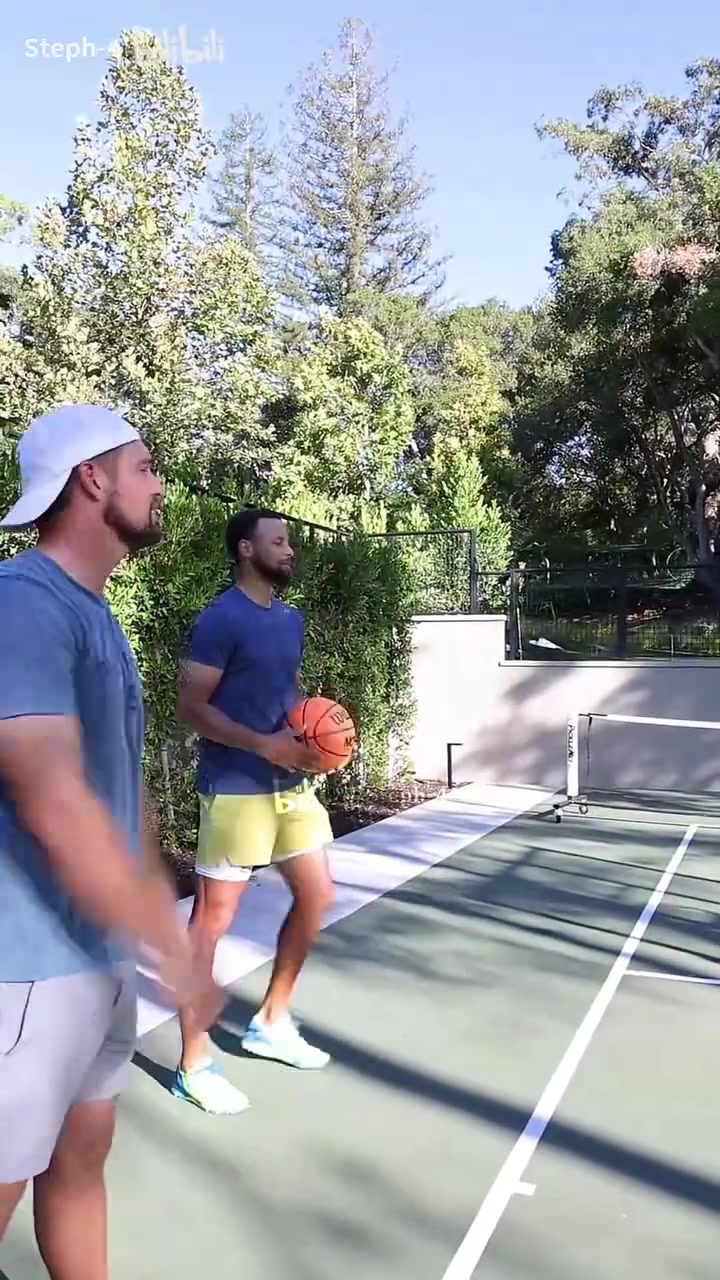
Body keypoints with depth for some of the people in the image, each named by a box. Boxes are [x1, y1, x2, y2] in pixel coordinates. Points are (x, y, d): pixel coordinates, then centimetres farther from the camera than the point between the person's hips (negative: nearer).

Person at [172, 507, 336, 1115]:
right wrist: (265, 745, -22)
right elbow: (192, 705, -15)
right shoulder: (222, 619, -13)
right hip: (237, 789, -9)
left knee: (317, 896, 15)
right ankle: (194, 1065, 13)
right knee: (212, 919, -1)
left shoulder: (291, 618, 12)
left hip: (293, 783, 9)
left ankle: (272, 1022, 32)